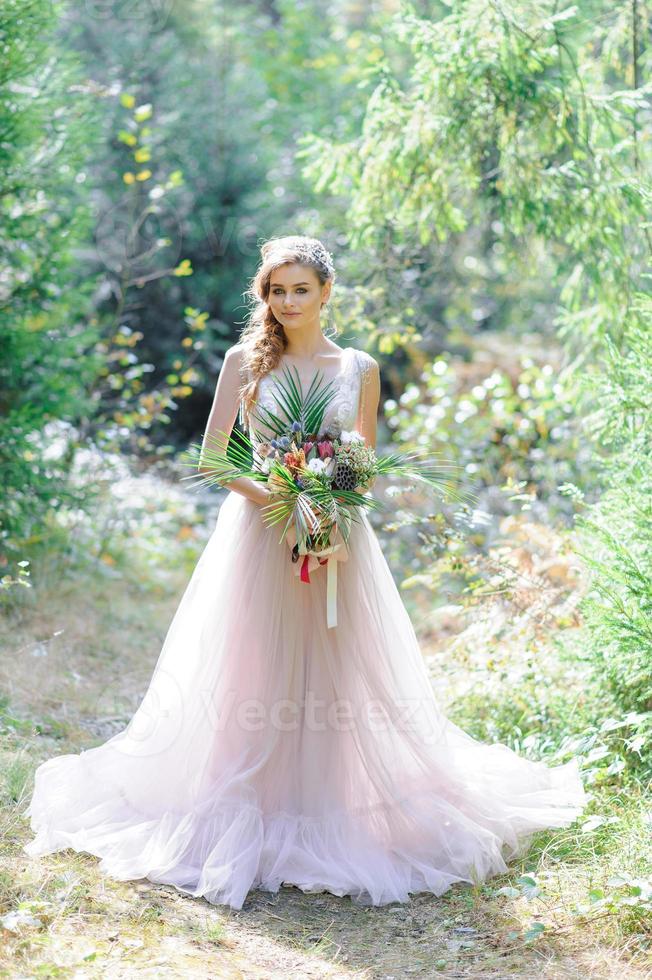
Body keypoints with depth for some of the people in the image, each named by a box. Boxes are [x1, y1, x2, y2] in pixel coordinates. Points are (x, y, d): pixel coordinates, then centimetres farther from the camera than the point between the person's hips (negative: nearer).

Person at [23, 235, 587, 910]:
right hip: (260, 530, -1)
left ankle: (336, 815, 16)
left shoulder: (359, 368, 7)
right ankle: (255, 813, 12)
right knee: (256, 674, 0)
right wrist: (269, 495, -14)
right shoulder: (245, 361, 2)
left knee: (340, 674, 3)